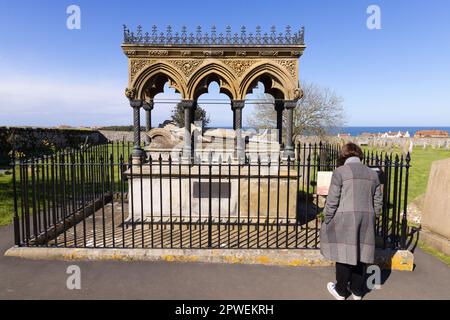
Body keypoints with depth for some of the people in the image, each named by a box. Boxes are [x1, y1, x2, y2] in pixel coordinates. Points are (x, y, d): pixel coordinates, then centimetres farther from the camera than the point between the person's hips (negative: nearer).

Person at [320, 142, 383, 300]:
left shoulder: (340, 172, -6)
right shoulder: (373, 173, 10)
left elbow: (332, 201, -9)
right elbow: (378, 202, 11)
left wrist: (327, 221, 1)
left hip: (345, 219, -5)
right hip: (367, 220, 5)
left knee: (343, 254, 7)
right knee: (360, 254, 15)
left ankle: (341, 291, 22)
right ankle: (357, 291, 29)